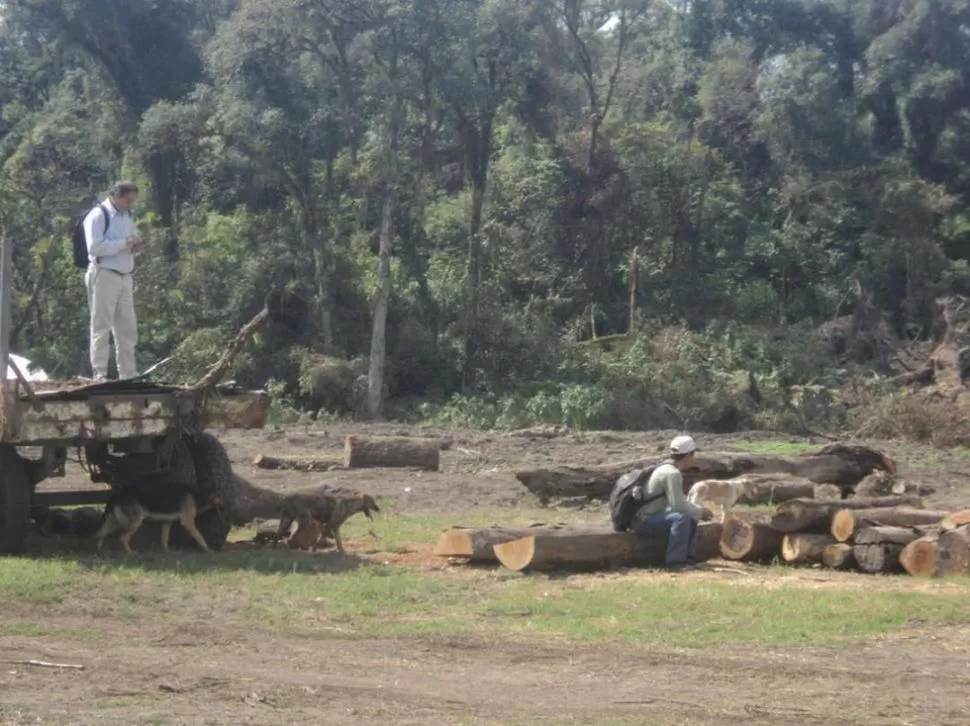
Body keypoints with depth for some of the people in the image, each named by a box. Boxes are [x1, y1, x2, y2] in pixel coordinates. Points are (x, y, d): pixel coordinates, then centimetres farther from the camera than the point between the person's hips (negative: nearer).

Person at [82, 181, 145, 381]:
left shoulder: (127, 216, 17)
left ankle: (128, 374, 12)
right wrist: (124, 243, -18)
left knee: (127, 328, 7)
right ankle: (99, 373, -2)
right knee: (101, 327, -4)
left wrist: (136, 248, 4)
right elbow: (94, 247, -18)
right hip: (104, 276, -8)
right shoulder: (98, 216, -8)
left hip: (125, 277, 8)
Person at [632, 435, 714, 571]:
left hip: (652, 516, 10)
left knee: (691, 519, 13)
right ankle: (675, 562, -25)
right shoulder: (672, 473, -18)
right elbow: (677, 505, -24)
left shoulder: (667, 469, 13)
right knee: (681, 518, -28)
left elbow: (680, 501, 21)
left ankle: (686, 558, 10)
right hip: (644, 520, -10)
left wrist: (700, 511, 7)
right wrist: (700, 512, -10)